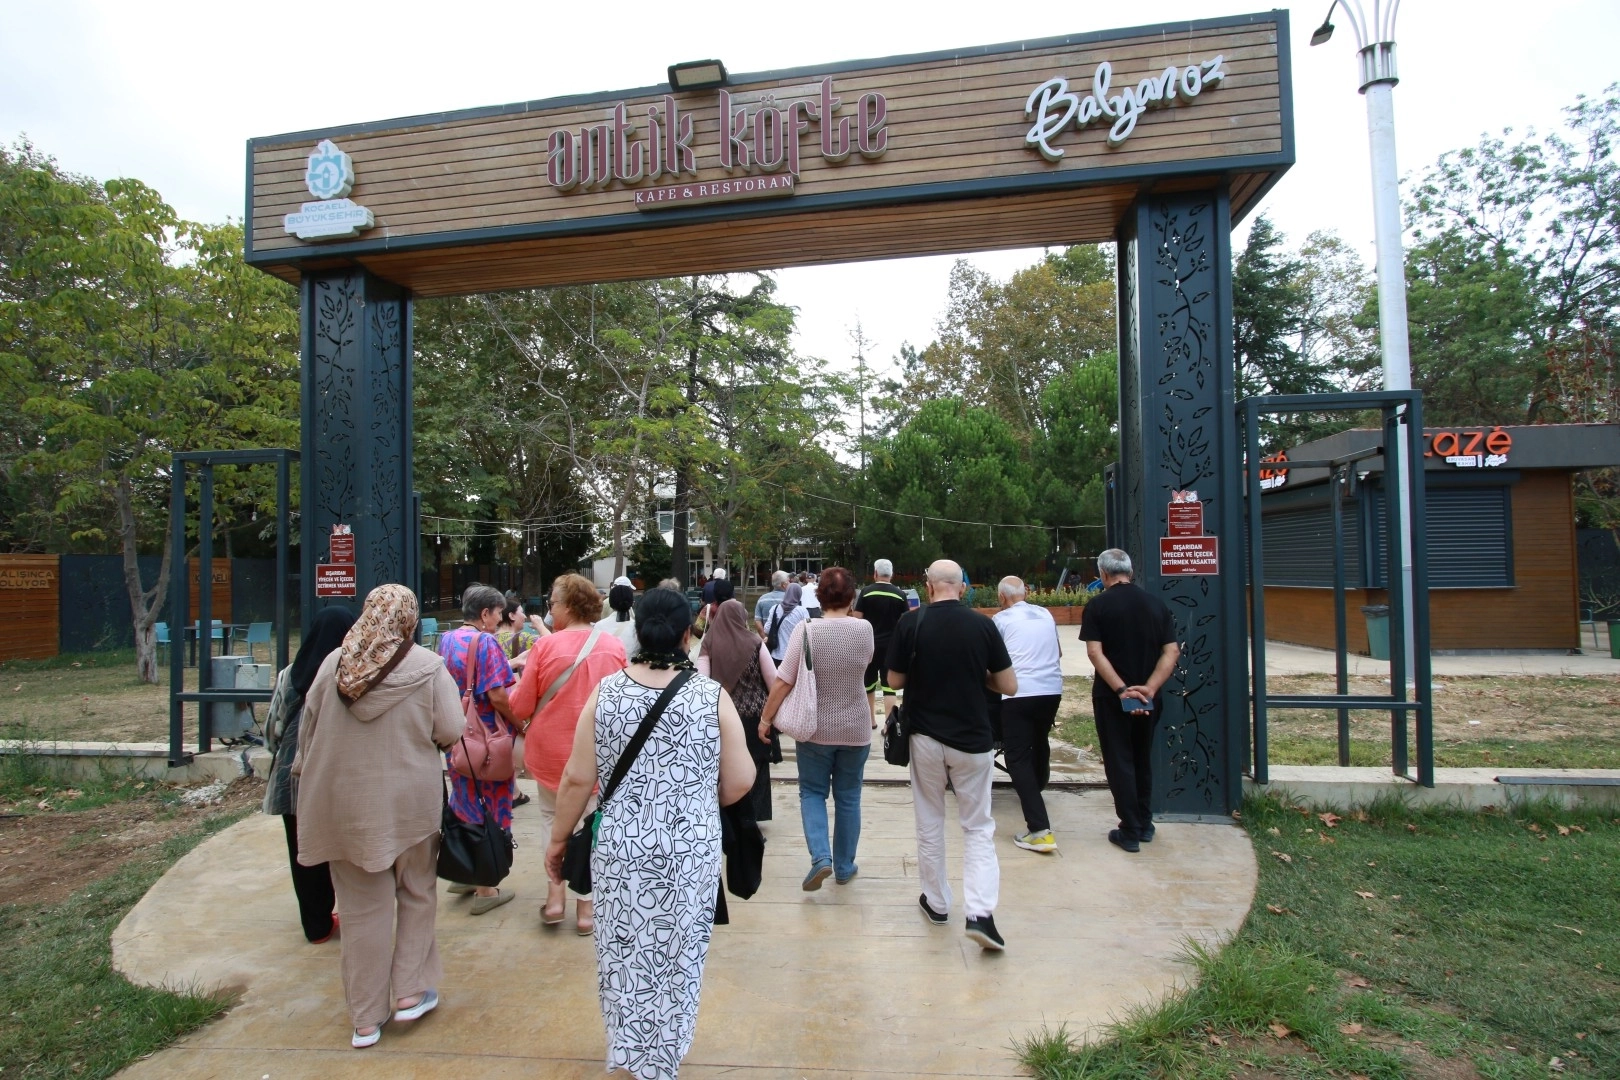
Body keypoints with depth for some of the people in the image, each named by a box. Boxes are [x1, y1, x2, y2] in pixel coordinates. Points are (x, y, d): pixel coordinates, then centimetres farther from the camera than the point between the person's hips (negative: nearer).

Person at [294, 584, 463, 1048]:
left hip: (344, 800, 2)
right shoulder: (428, 668, -11)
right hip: (410, 800, -2)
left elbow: (308, 727, 4)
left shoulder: (334, 663, -3)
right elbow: (451, 731, -11)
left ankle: (366, 1017, 22)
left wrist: (306, 777, 18)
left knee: (361, 905, 12)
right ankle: (410, 991, 24)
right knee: (415, 893, 19)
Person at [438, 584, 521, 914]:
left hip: (456, 736, 7)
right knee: (491, 808, 4)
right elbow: (496, 695, -22)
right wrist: (520, 723, -9)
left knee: (464, 804, 20)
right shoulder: (485, 642, -17)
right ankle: (485, 889, 13)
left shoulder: (446, 639, 6)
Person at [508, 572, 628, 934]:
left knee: (552, 816, 21)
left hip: (551, 749, -1)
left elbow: (521, 706, -8)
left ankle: (556, 893, 16)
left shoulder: (545, 646, -14)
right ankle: (586, 906, 17)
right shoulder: (614, 647, -8)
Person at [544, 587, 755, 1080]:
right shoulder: (712, 696, -11)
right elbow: (740, 783, -7)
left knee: (623, 951, 20)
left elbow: (577, 779, -3)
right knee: (676, 955, 16)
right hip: (690, 852, -1)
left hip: (620, 848, 1)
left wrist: (558, 838, 11)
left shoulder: (605, 692, -7)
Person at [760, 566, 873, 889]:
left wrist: (766, 719, -2)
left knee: (812, 792, 16)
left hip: (815, 729, -2)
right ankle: (844, 867, 27)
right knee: (848, 797, 16)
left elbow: (783, 682, -14)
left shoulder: (806, 629, -16)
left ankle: (821, 856, -2)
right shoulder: (864, 629, -9)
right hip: (855, 729, 2)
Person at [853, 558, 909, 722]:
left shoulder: (866, 592, -6)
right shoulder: (900, 594, -2)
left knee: (869, 681, 16)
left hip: (869, 644, 0)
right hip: (891, 645, 0)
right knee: (889, 684, 1)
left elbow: (857, 619, -5)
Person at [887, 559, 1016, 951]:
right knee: (978, 827, 11)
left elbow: (895, 681, 0)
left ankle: (937, 903, 28)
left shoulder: (911, 623, -9)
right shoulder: (982, 625, -7)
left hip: (925, 736, 0)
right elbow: (1009, 686, -2)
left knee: (929, 823, 16)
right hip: (972, 738, 0)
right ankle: (981, 913, -1)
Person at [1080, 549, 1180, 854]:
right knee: (1143, 759, 19)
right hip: (1148, 698, 4)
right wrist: (1149, 688, -13)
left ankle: (1130, 831, 9)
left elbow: (1095, 652, -18)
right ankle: (1145, 825, 27)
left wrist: (1122, 689, -20)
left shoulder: (1097, 606, -9)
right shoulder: (1156, 604, 1)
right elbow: (1172, 652, -6)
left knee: (1119, 761, 6)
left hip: (1111, 696, -4)